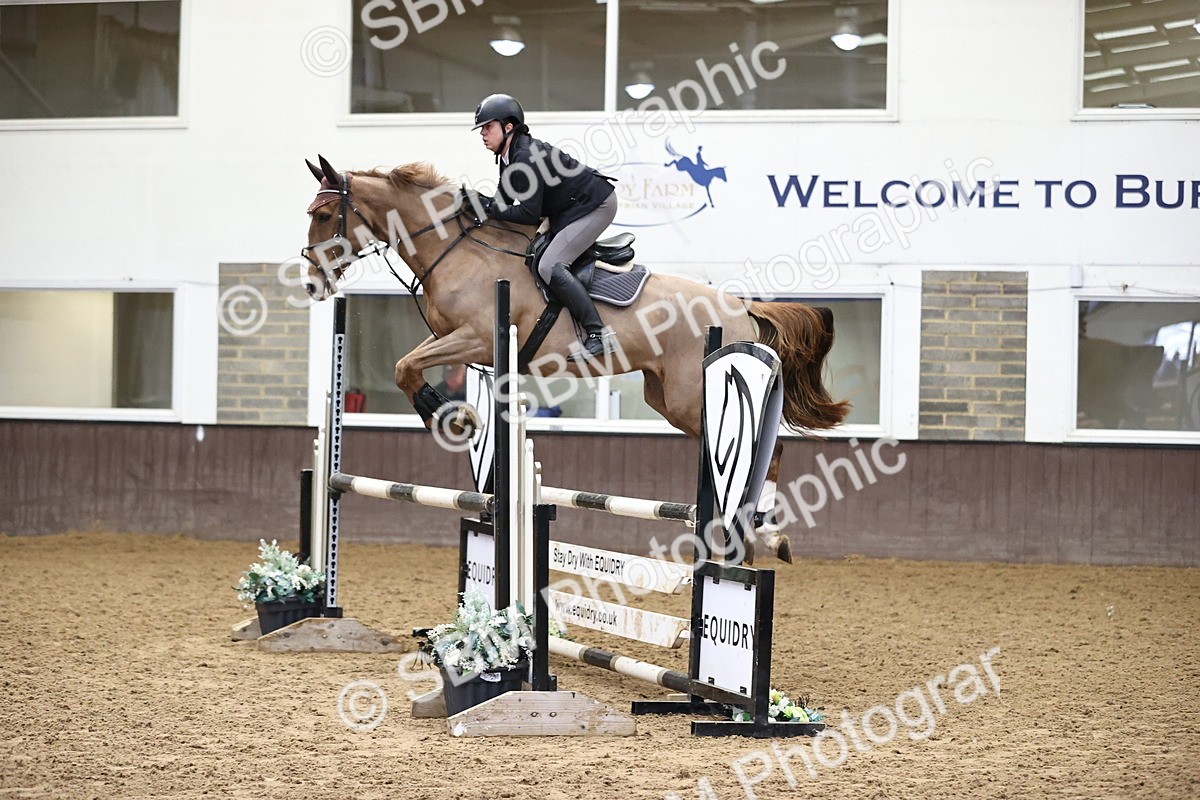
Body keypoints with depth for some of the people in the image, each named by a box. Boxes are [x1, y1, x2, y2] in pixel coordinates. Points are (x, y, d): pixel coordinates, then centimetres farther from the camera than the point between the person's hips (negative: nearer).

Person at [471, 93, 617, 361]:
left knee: (550, 265, -24)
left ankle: (597, 336, -26)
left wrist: (488, 207, -21)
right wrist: (479, 202, -7)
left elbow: (530, 215, -26)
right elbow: (504, 201, 11)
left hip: (596, 206, -11)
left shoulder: (526, 157, -25)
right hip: (567, 212, 11)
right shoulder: (508, 158, 5)